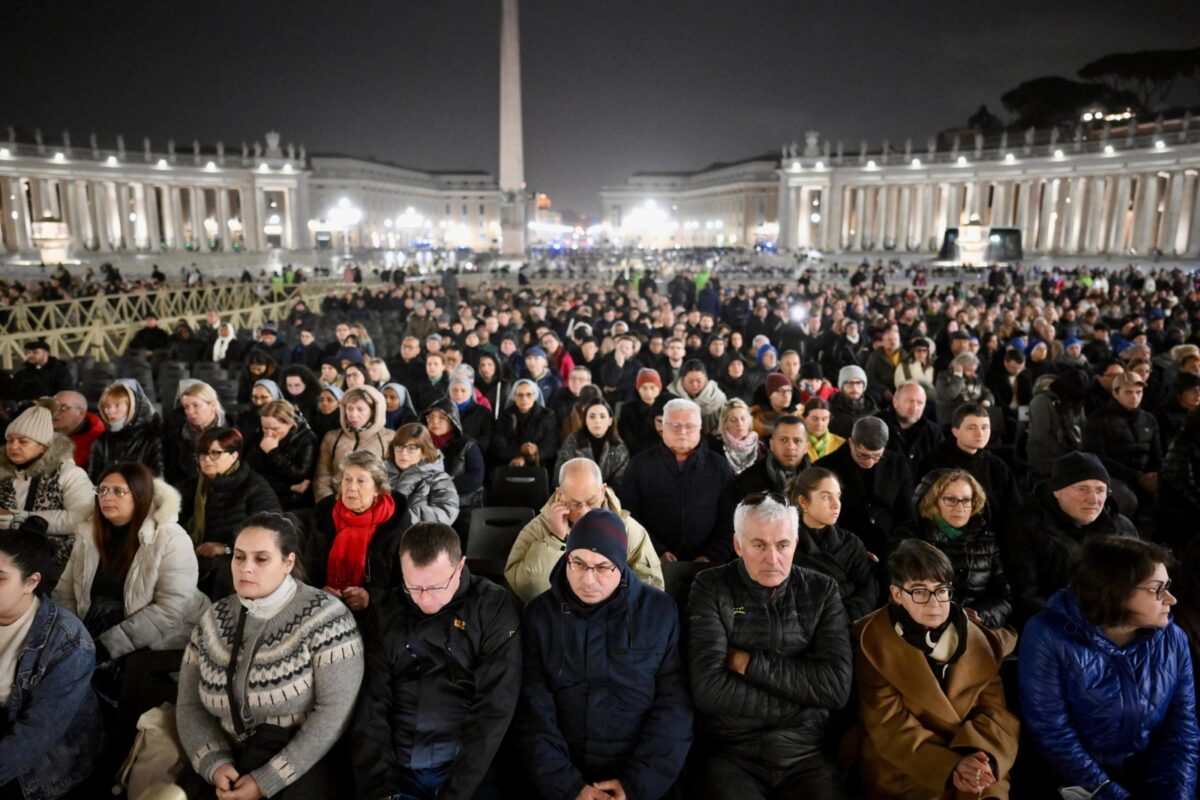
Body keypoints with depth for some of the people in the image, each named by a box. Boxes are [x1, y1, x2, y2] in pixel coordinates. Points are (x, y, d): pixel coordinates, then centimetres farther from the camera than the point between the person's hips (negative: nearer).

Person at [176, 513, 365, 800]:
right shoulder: (214, 620, 5)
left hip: (306, 764, -4)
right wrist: (216, 764, -10)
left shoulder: (324, 616, -12)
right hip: (229, 758, 5)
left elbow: (335, 711, -16)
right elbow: (189, 707, 7)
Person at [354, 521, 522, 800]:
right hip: (394, 769, 2)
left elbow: (494, 710, -11)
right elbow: (370, 704, 0)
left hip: (468, 772, -1)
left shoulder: (495, 609, -8)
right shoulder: (385, 611, 2)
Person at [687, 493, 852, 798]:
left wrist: (750, 663, -9)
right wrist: (799, 704, -9)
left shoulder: (822, 591, 5)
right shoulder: (711, 589, -2)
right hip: (728, 756, -2)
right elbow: (708, 688, -14)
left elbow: (837, 686, -6)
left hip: (806, 755, 3)